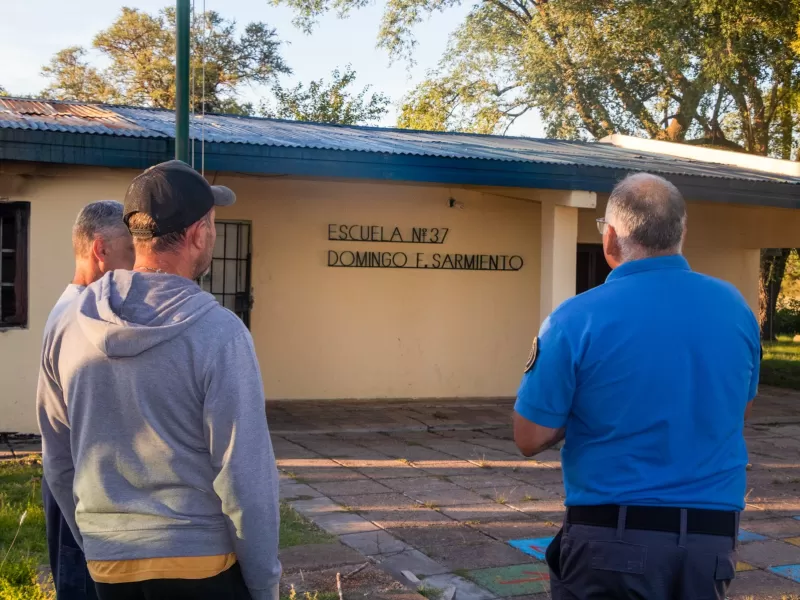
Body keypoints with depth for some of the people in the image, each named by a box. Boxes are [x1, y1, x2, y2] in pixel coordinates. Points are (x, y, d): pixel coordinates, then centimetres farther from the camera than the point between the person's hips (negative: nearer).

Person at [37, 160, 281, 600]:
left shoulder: (70, 327, -1)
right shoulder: (217, 333, -17)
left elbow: (58, 462, 7)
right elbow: (245, 473, -16)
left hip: (108, 564, 4)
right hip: (200, 563, -4)